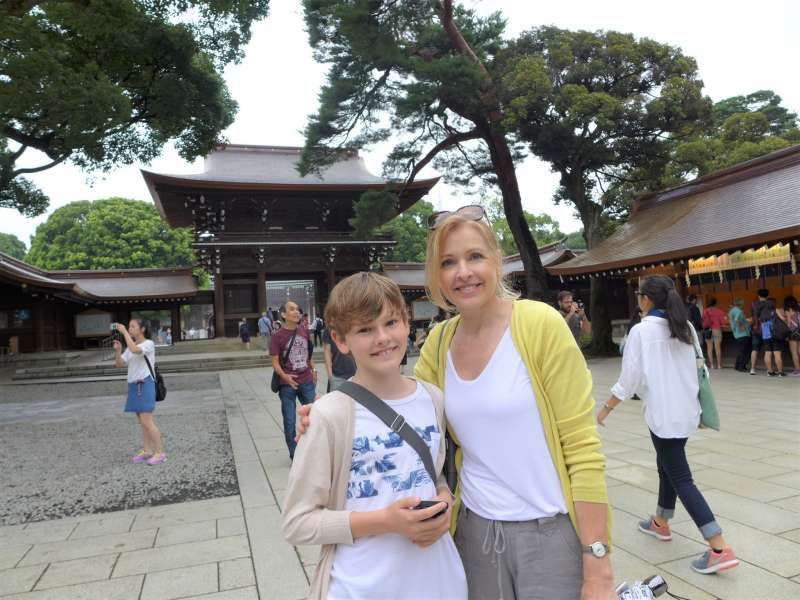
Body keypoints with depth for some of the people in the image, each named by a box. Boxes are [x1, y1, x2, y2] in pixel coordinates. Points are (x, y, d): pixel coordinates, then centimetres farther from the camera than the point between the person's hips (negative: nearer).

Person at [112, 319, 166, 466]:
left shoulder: (149, 344, -10)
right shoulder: (131, 347, 14)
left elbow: (135, 350, -30)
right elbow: (119, 364, 10)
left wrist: (124, 332, -24)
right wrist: (117, 351, -7)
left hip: (145, 385, -8)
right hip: (134, 386, 8)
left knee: (146, 422, -11)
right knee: (142, 421, 12)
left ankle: (159, 452, -4)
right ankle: (147, 451, 20)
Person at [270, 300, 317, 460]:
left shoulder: (304, 331, 4)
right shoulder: (278, 336, -9)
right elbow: (275, 361, -9)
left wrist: (313, 370, 18)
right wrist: (284, 376, -25)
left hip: (307, 382, 4)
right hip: (288, 385, -4)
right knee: (289, 422, 4)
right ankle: (294, 455, 19)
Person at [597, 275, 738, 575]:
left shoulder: (641, 331, -15)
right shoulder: (686, 327, 5)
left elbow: (630, 378, -14)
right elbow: (698, 365, 12)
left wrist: (606, 408, -3)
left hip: (663, 414, -8)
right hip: (687, 410, 8)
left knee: (680, 477, -1)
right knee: (667, 467, 22)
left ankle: (720, 549, -3)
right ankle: (660, 523, 39)